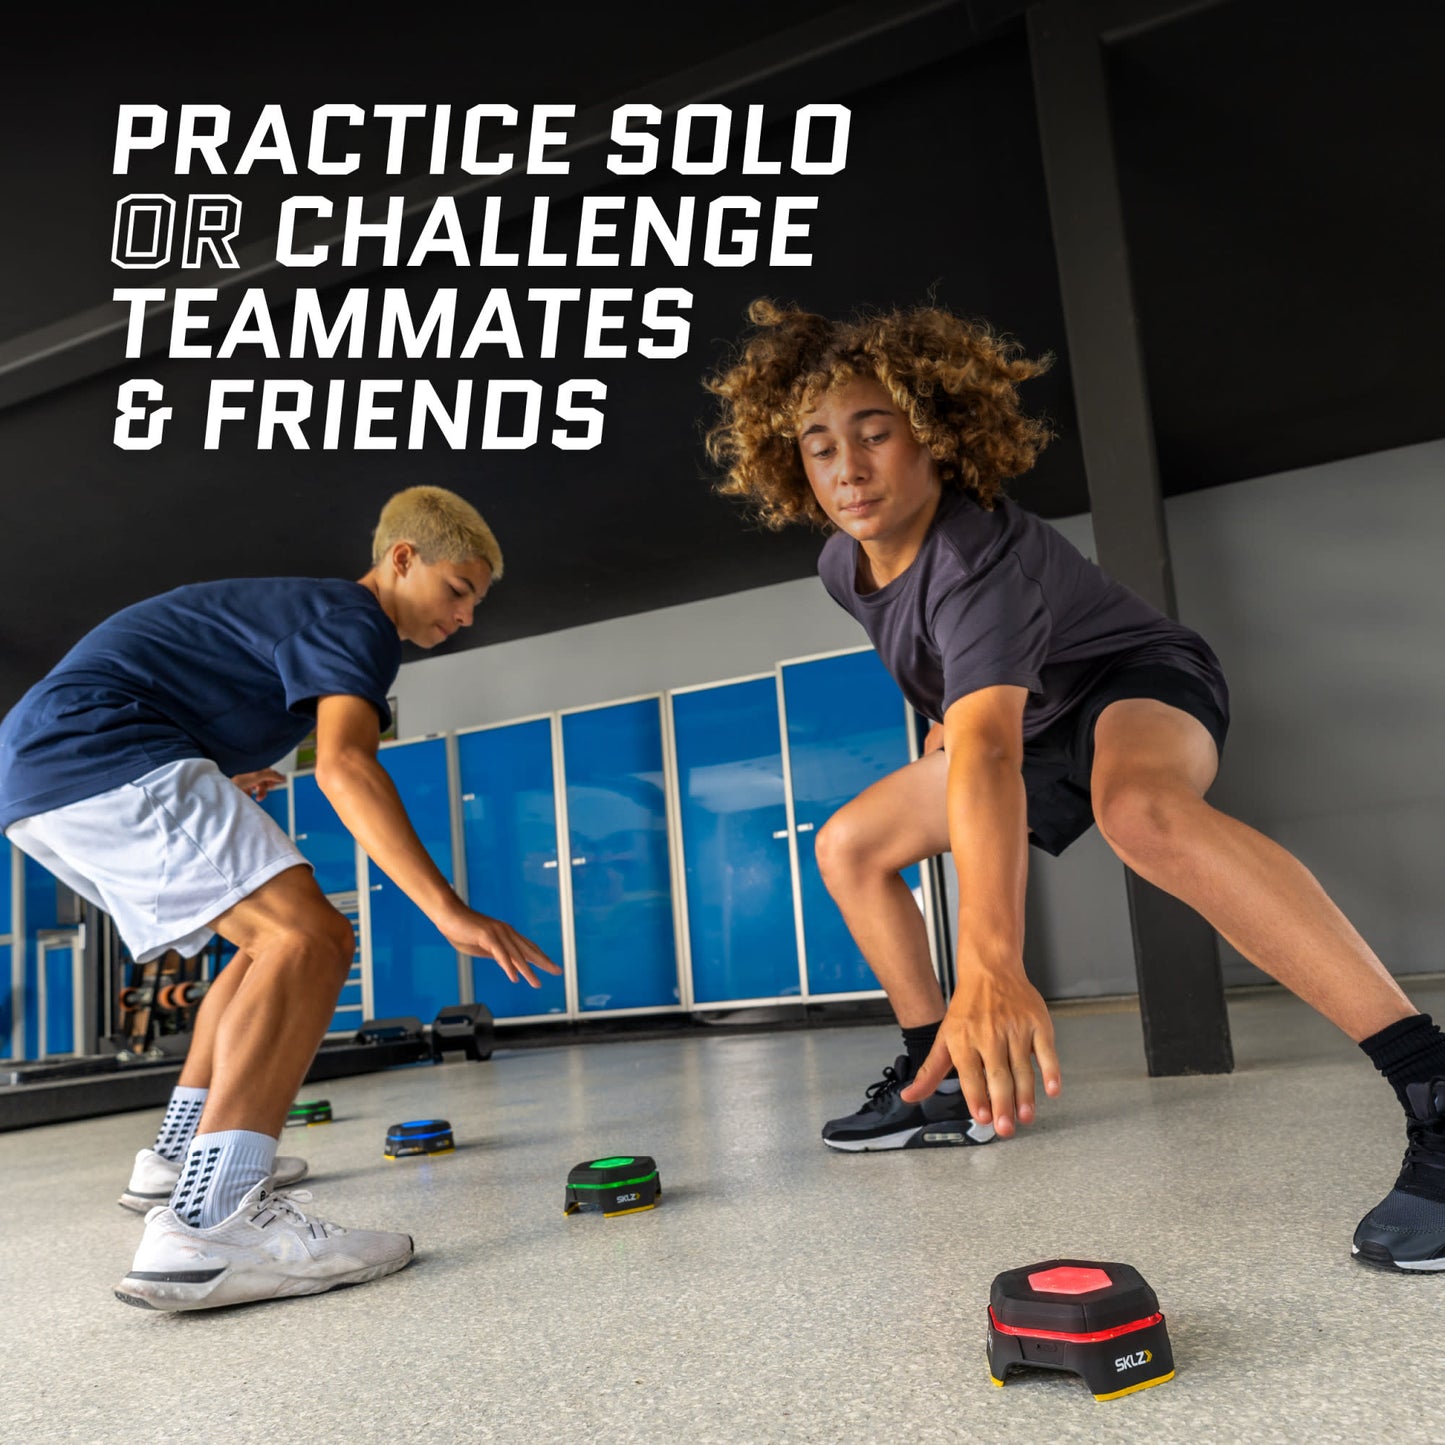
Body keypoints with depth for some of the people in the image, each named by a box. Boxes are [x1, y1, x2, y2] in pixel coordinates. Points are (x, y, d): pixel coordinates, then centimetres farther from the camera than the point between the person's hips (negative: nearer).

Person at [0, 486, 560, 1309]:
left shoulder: (309, 608, 25)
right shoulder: (357, 620, -6)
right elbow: (345, 765, -24)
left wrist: (217, 770, 39)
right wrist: (449, 911, -31)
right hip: (100, 751, -11)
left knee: (274, 941, 18)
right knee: (310, 938, -23)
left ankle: (182, 1154, 24)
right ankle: (210, 1222, -37)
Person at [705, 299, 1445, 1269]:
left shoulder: (978, 562, -35)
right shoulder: (842, 565, -8)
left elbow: (986, 757, -53)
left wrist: (992, 963, -64)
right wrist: (949, 711, 10)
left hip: (1144, 681, -9)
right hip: (1039, 722, 9)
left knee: (1140, 808, -45)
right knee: (850, 847, 5)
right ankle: (949, 1084, 13)